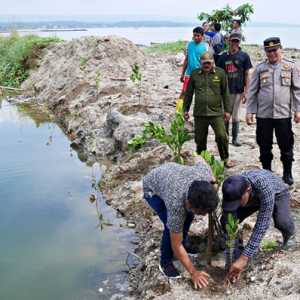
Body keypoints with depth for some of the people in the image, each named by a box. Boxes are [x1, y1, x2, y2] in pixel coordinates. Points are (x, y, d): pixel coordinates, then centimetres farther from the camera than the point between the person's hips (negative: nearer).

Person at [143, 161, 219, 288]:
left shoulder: (205, 173, -32)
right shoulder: (176, 204, -41)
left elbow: (202, 162, -3)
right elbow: (176, 246, -27)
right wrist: (193, 272, -20)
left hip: (168, 171, 6)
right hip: (152, 189, -6)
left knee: (188, 215, 2)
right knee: (171, 226, -17)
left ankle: (184, 244, 27)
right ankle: (165, 262, 5)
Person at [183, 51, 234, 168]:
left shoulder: (220, 73, 2)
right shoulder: (195, 74, 6)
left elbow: (225, 93, 4)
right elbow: (189, 93, 12)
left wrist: (227, 110, 2)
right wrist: (185, 109, 11)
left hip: (216, 112, -2)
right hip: (199, 113, 2)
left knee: (222, 136, -8)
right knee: (200, 139, 9)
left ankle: (225, 159, 12)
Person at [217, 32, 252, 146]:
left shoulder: (244, 56, -1)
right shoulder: (223, 56, 5)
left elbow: (246, 74, 0)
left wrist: (245, 91, -4)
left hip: (238, 90, -2)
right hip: (225, 90, 2)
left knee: (235, 115, 3)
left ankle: (235, 138, 13)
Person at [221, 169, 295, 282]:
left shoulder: (265, 188, -47)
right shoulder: (233, 192, -34)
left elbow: (262, 225, -46)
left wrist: (244, 258, -48)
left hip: (277, 194, -3)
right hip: (254, 197, 3)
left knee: (281, 222, -33)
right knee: (226, 221, -19)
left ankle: (289, 235, 4)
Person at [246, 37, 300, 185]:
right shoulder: (260, 68, 5)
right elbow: (252, 91, 6)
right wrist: (249, 111, 2)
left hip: (283, 114, -1)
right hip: (263, 114, 1)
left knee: (286, 146, 6)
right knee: (264, 146, 10)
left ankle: (287, 173, 21)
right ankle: (266, 172, 25)